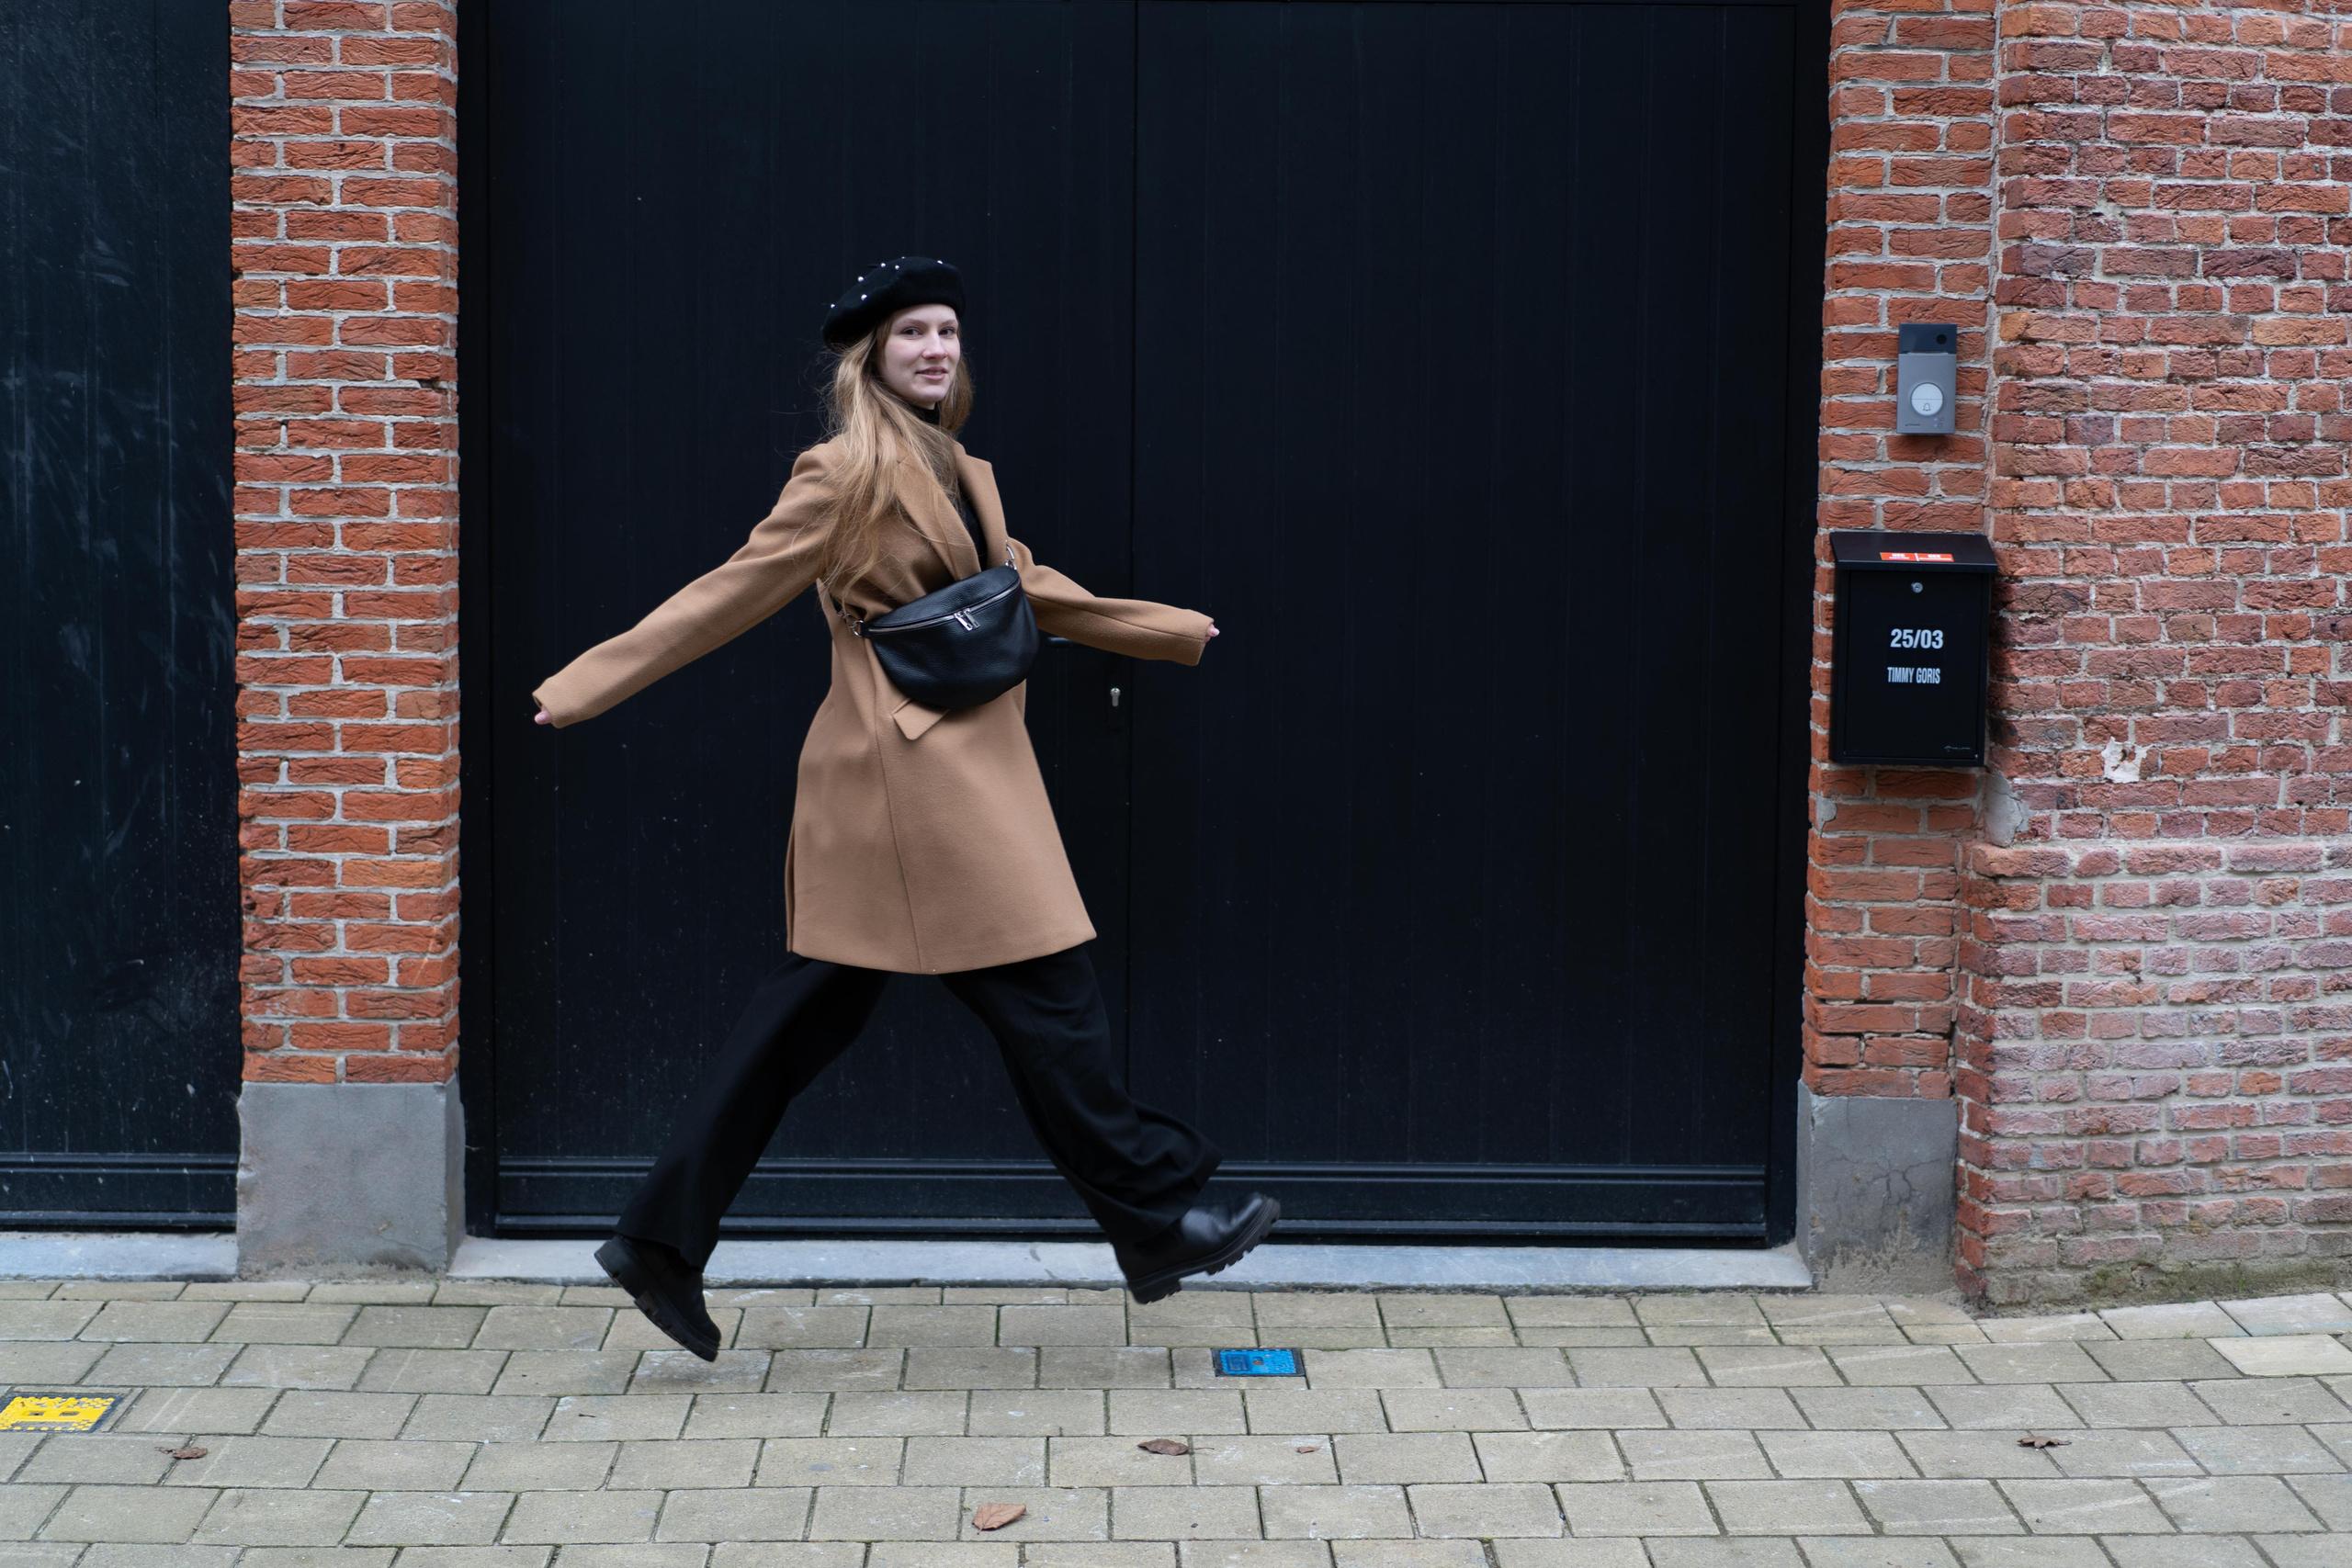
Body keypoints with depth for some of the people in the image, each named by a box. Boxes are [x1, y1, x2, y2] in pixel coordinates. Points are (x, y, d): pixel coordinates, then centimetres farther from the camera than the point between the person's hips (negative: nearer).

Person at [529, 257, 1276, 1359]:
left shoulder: (964, 476, 17)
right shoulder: (848, 475, -9)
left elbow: (1034, 592, 25)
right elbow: (732, 595, -7)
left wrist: (1183, 632, 30)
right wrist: (582, 687, -7)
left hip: (959, 768, 9)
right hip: (909, 770, -9)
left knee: (810, 1013, 10)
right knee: (1043, 990, -2)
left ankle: (662, 1242, 15)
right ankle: (1154, 1219, 9)